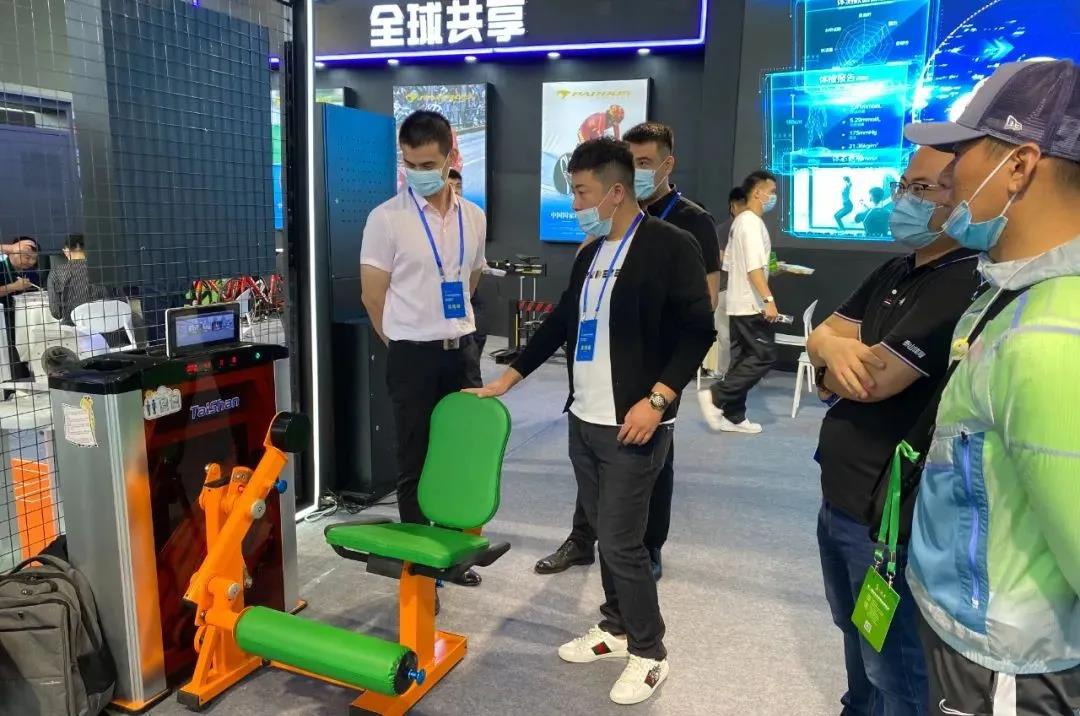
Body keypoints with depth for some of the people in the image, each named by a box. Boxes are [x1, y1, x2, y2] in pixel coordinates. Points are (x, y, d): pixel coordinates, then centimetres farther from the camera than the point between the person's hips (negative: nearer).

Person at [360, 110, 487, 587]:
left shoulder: (474, 217, 5)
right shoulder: (386, 218, -9)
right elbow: (373, 297, -5)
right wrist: (410, 341, 3)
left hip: (461, 351, 5)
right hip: (413, 355, -4)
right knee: (414, 464, 5)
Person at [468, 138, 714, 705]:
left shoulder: (671, 246, -10)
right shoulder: (590, 253, 12)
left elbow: (697, 330, -13)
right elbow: (560, 323, 18)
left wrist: (657, 399, -21)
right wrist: (508, 378, 18)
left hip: (632, 425, -7)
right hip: (584, 420, 7)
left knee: (620, 541, -2)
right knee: (604, 533, 16)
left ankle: (649, 654, 18)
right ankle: (616, 630, 34)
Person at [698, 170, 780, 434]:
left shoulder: (739, 222, 15)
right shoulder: (753, 223, -14)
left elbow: (730, 264, 19)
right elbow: (754, 267, -23)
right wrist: (768, 299, -26)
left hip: (738, 303, 10)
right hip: (752, 304, -10)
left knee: (741, 358, 9)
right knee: (764, 356, -5)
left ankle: (733, 416, 11)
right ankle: (715, 396, -8)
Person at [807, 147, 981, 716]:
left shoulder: (967, 286, -21)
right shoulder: (893, 274, 9)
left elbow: (873, 379, -25)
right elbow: (819, 336, 8)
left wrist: (838, 358, -3)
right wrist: (837, 348, -16)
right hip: (839, 499, 9)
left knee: (894, 668, 9)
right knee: (857, 638, 27)